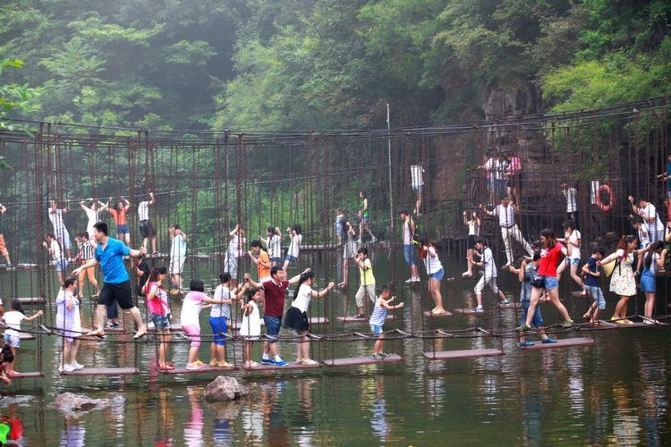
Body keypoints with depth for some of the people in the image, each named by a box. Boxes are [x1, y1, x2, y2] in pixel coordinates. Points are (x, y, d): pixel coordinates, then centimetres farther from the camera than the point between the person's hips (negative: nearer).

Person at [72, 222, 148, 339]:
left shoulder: (117, 244, -15)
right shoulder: (98, 248, 6)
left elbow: (131, 253, -12)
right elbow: (95, 261, 24)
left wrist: (140, 253, -32)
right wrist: (81, 268, 23)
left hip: (121, 282, -7)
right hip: (108, 282, 7)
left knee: (129, 306, 1)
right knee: (101, 304, 1)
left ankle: (141, 328, 13)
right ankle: (100, 330, 7)